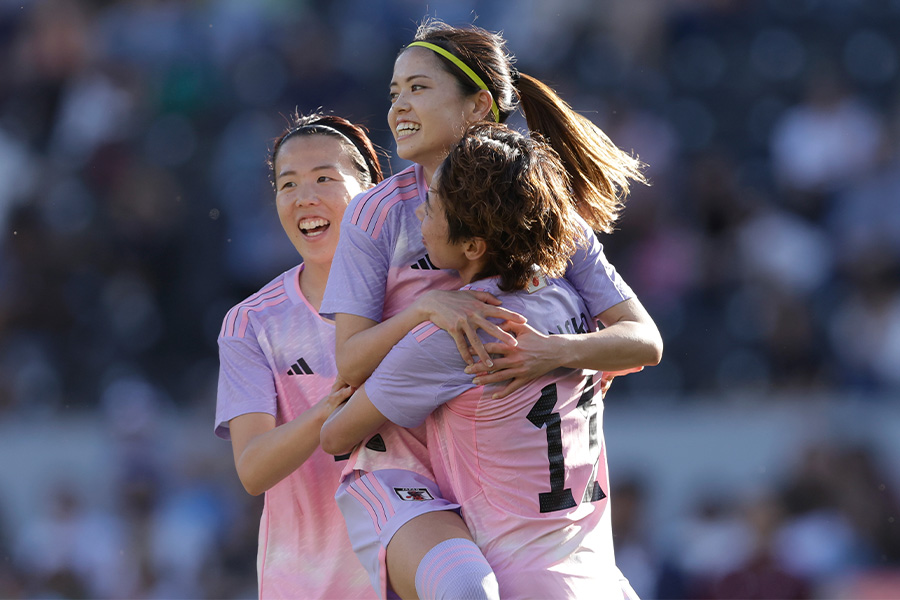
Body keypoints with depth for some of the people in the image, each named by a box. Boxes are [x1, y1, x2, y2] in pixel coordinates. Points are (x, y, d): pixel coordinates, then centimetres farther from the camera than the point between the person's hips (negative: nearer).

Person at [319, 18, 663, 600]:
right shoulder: (379, 214, -4)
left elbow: (645, 341, -5)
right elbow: (350, 363, -8)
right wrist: (426, 307, -26)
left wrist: (561, 350, -25)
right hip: (397, 462, -3)